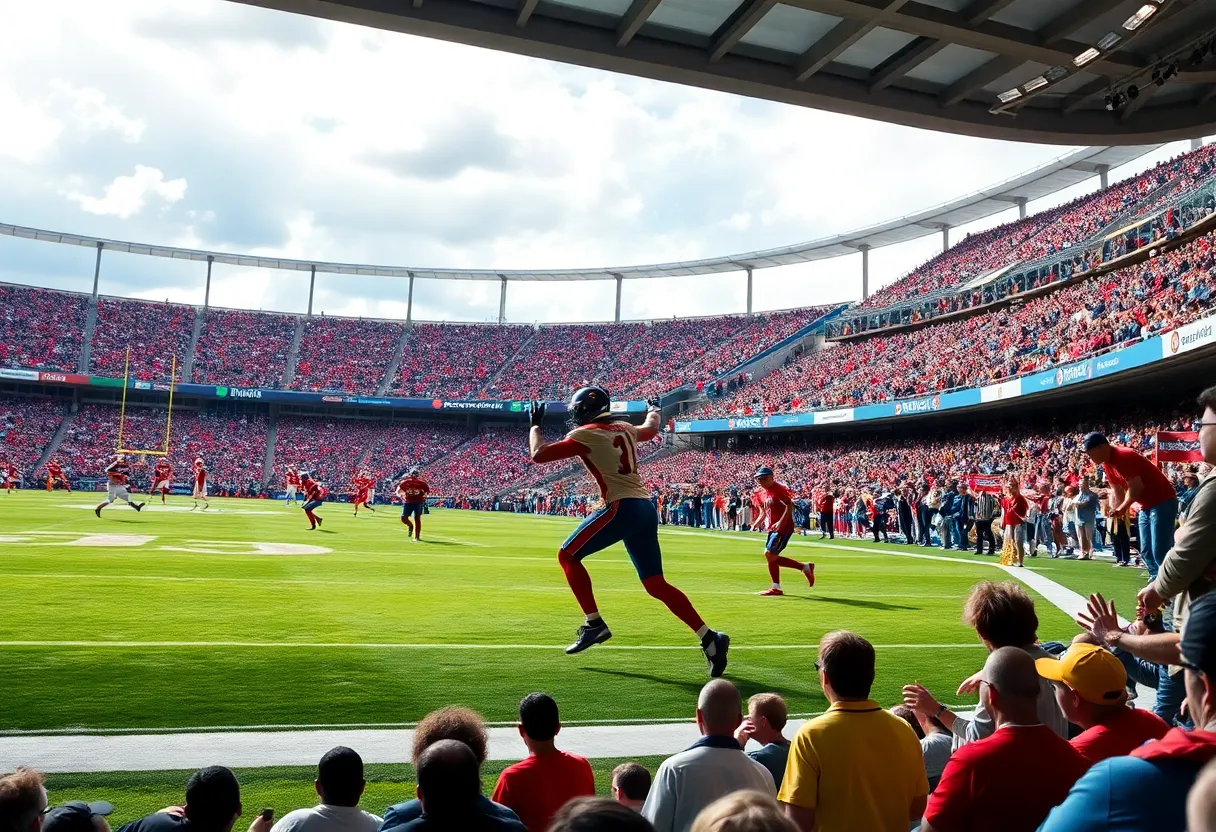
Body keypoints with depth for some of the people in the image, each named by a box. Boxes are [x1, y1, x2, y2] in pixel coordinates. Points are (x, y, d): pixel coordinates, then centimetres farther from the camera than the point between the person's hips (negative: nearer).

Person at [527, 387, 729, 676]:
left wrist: (535, 426, 16)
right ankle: (710, 638, 2)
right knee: (656, 584, 9)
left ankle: (595, 624, 3)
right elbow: (651, 429, 41)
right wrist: (654, 409, 62)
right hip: (646, 508, 8)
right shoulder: (624, 428, 19)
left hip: (622, 508, -8)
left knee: (568, 555, 7)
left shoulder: (584, 435, -2)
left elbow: (538, 454, -2)